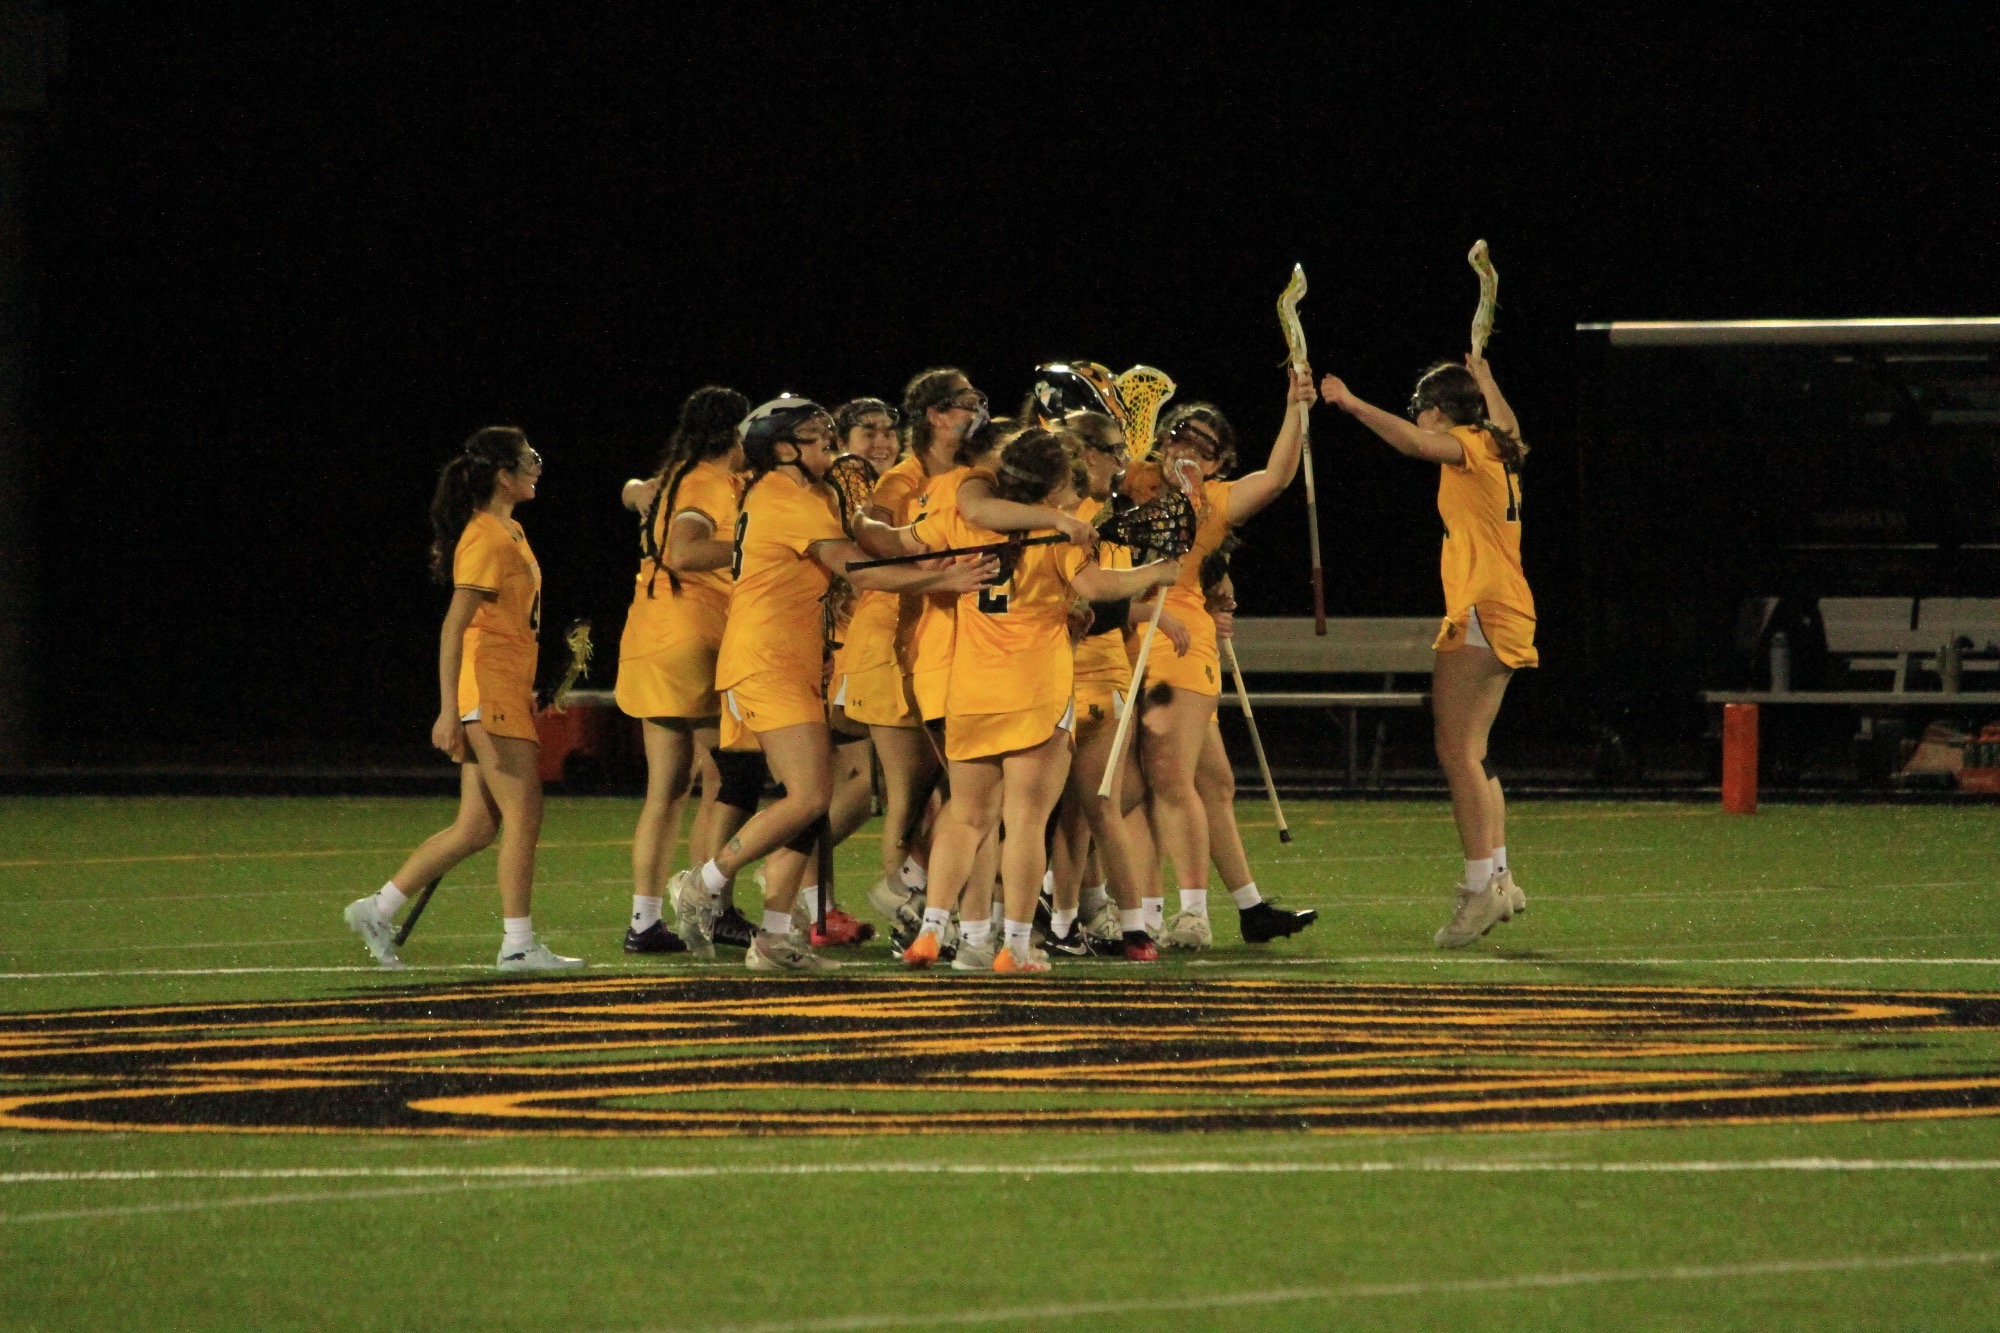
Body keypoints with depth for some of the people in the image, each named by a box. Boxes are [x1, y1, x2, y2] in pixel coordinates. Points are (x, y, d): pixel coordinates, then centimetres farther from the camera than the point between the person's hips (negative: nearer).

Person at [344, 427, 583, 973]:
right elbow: (454, 627, -19)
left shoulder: (507, 533, 15)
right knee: (524, 815, -7)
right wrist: (449, 710, -24)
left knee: (476, 828, 9)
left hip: (506, 693, 10)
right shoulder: (486, 540, -14)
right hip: (489, 688, -10)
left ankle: (377, 910, 14)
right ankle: (518, 944, -3)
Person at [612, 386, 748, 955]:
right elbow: (683, 551, -29)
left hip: (651, 646, 9)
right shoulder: (710, 485, -11)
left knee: (667, 789, 9)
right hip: (693, 645, -9)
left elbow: (636, 492, 37)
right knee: (721, 784, -4)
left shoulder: (674, 480, 15)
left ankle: (645, 919, 5)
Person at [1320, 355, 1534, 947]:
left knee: (1457, 749, -12)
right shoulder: (1497, 449, 17)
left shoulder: (1469, 445, -7)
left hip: (1480, 610, -10)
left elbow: (1412, 442, -26)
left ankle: (1481, 886, -18)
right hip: (1506, 614, 10)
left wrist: (1351, 404, -24)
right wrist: (1484, 382, 55)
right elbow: (1508, 424, 42)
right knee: (1470, 752, 13)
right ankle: (1497, 877, 11)